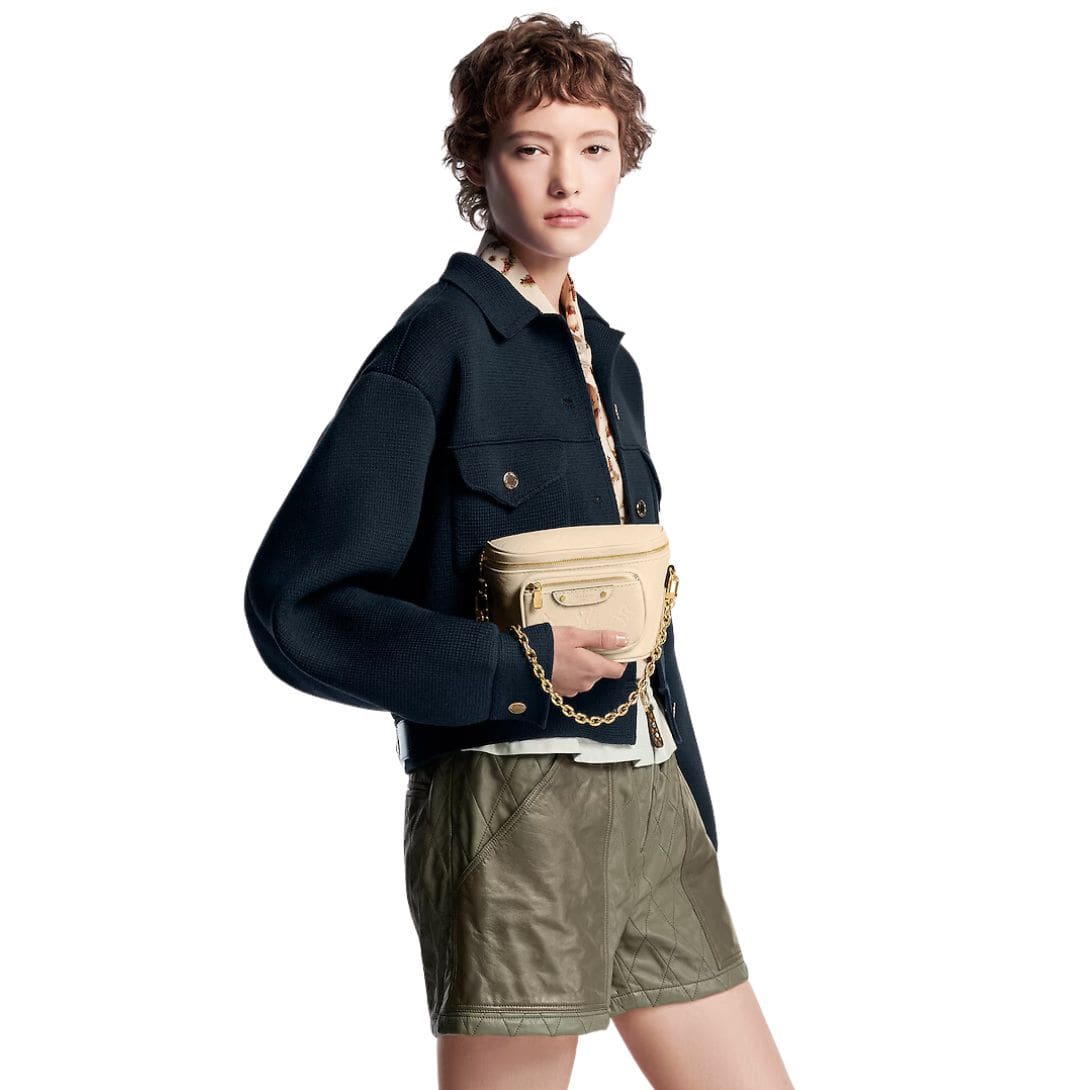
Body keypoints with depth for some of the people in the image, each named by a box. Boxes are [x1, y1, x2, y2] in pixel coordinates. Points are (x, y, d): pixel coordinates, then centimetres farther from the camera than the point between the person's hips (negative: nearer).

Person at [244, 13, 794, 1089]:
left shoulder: (608, 361, 16)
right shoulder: (436, 347, -7)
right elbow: (294, 605, -13)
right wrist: (522, 663, -18)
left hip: (647, 798, 7)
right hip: (510, 802, -7)